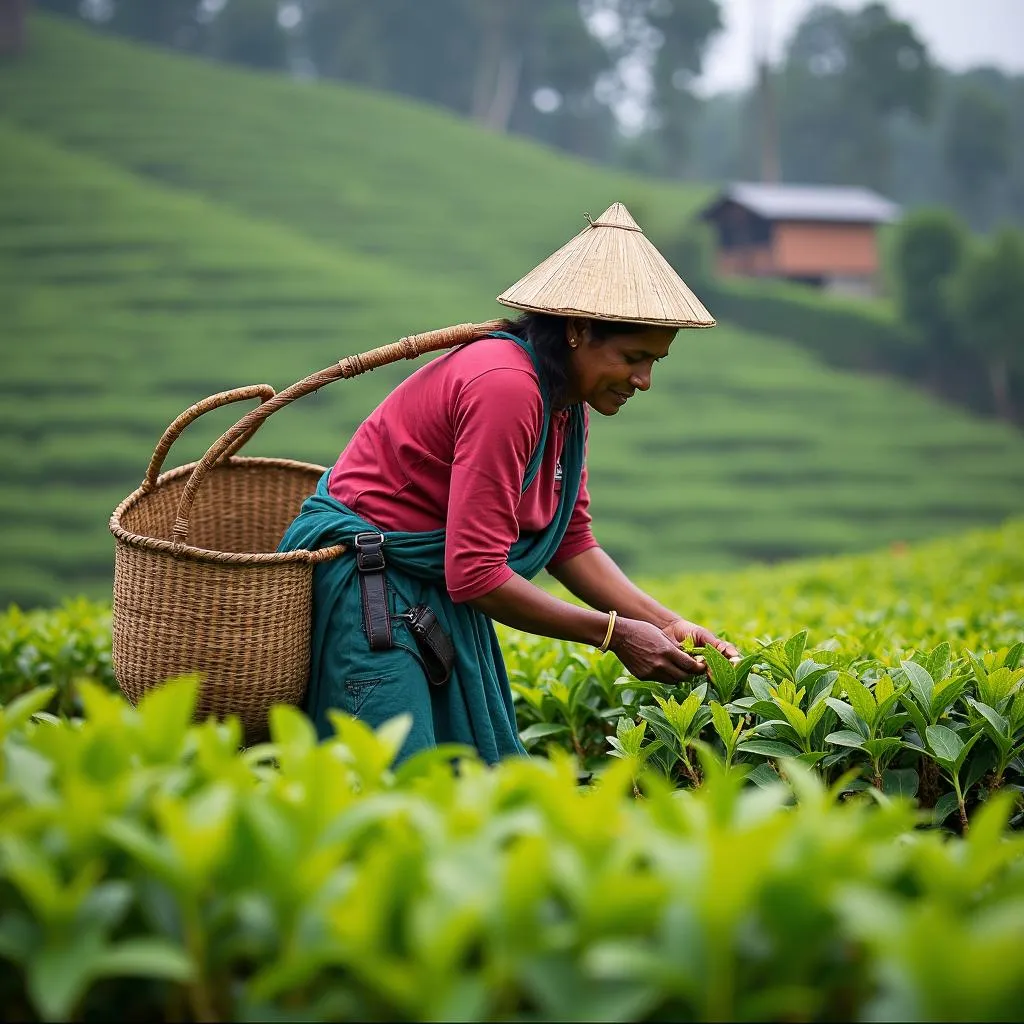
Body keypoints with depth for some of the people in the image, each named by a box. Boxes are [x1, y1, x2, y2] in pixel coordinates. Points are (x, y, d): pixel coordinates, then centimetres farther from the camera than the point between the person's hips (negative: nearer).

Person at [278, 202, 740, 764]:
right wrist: (614, 634, -21)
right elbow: (477, 574, -27)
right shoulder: (505, 387, -26)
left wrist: (665, 623, -4)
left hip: (441, 595, 10)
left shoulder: (565, 401, 3)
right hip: (367, 587, -10)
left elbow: (570, 543, 9)